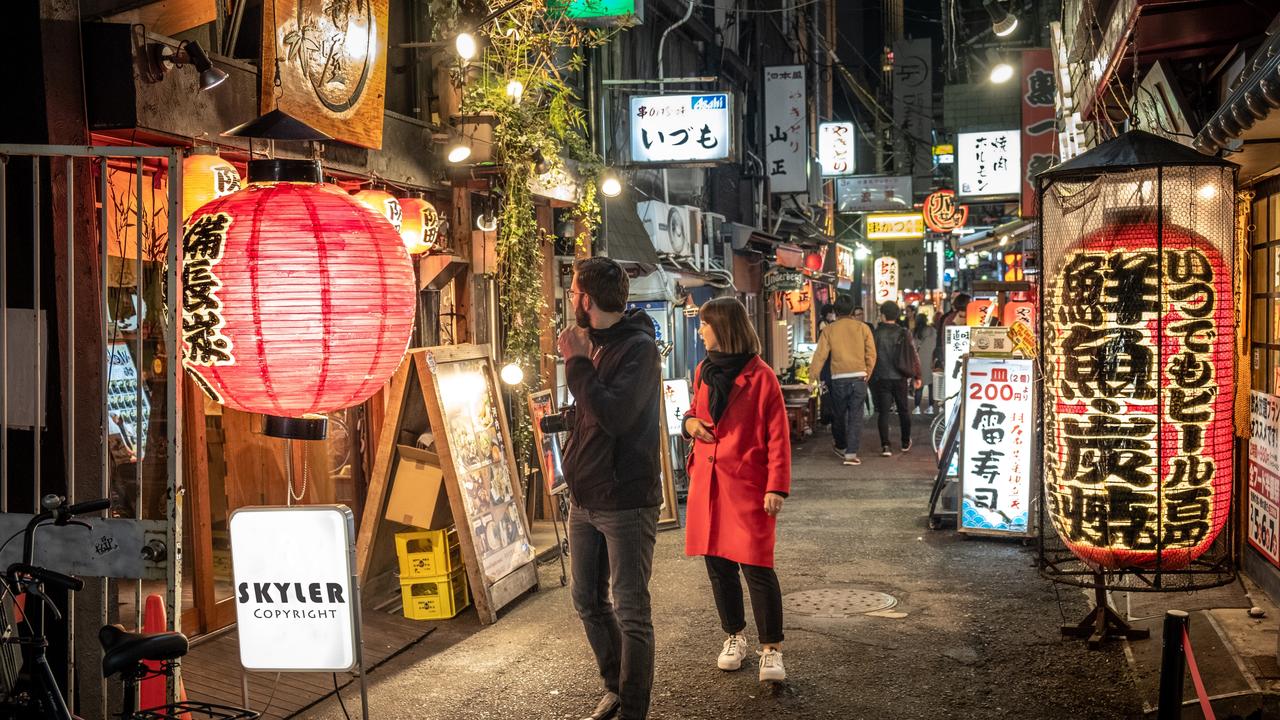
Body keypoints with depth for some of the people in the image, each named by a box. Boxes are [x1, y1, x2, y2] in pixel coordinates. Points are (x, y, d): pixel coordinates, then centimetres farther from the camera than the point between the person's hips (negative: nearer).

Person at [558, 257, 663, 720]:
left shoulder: (638, 347, -14)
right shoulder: (592, 343, 12)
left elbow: (614, 415, -27)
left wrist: (577, 362, -20)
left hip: (626, 502, -9)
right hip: (585, 498, 9)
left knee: (630, 612, -2)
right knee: (588, 602, 16)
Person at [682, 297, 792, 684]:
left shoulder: (760, 377, -9)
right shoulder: (704, 372, 11)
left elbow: (778, 437, -9)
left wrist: (776, 488, -15)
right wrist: (690, 422, 2)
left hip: (747, 484, -6)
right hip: (707, 480, 7)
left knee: (756, 565, -8)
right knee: (717, 563, 11)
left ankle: (771, 649, 1)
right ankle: (734, 636, 28)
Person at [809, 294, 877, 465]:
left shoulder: (829, 330, -1)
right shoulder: (863, 328, 1)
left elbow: (820, 355, -3)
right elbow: (871, 355, 1)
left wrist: (811, 378, 1)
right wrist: (867, 374, 12)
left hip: (839, 379, 0)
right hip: (858, 377, 0)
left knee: (839, 415, 17)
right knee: (855, 417, 1)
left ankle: (841, 447, 35)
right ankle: (851, 454, -5)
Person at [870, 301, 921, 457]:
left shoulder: (876, 334, -7)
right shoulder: (904, 333, -4)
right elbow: (913, 356, -1)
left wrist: (870, 376, 8)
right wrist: (917, 376, 8)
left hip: (881, 378, -1)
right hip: (900, 378, 2)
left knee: (883, 412, 1)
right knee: (903, 410, 16)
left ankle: (885, 446, -9)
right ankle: (906, 443, 27)